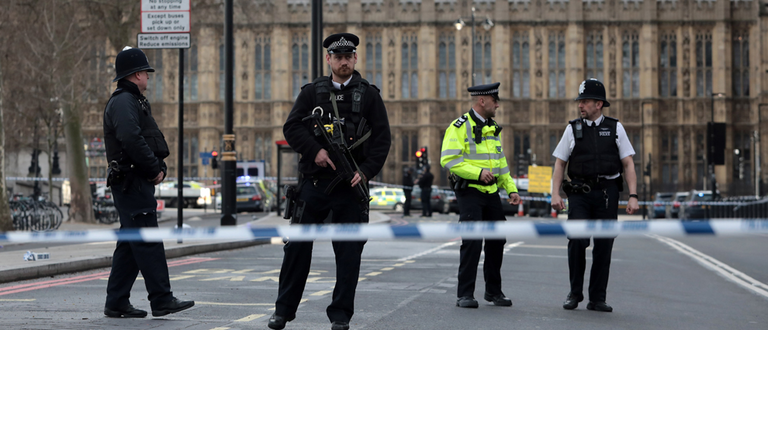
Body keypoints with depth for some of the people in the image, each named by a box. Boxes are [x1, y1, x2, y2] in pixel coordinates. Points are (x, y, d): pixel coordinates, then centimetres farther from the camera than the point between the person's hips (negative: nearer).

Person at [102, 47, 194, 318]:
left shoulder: (134, 101, 23)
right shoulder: (123, 102, -11)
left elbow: (151, 141, 23)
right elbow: (132, 140, -24)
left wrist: (160, 167, 9)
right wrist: (155, 169, -16)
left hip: (138, 182, 11)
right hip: (131, 181, -11)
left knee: (130, 245, 11)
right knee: (148, 241, -11)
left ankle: (116, 303, 14)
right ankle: (162, 300, -11)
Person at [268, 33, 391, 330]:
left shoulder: (369, 95, 7)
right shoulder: (312, 92, 9)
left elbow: (382, 138, 2)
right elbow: (292, 127, 1)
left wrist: (366, 171, -11)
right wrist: (315, 150, -14)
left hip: (351, 185, -1)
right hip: (314, 182, 1)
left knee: (348, 252, 1)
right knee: (297, 246, 3)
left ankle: (340, 315, 10)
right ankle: (283, 309, 15)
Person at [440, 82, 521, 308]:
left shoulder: (493, 128, 15)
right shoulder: (460, 127, -9)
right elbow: (448, 159, -18)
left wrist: (511, 188, 12)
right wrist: (478, 172, -23)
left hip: (491, 192, 7)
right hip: (469, 191, -7)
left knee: (496, 240, 9)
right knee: (472, 241, -11)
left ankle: (493, 291, 22)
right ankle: (465, 294, -3)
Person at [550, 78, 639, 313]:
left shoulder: (615, 128, 8)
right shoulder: (573, 128, 9)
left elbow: (628, 164, 6)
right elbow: (560, 163, 10)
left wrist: (633, 195, -4)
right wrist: (555, 194, -2)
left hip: (607, 193, 0)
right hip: (579, 193, 0)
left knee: (604, 245, 1)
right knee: (577, 240, -13)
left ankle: (597, 299, 9)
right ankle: (575, 293, 4)